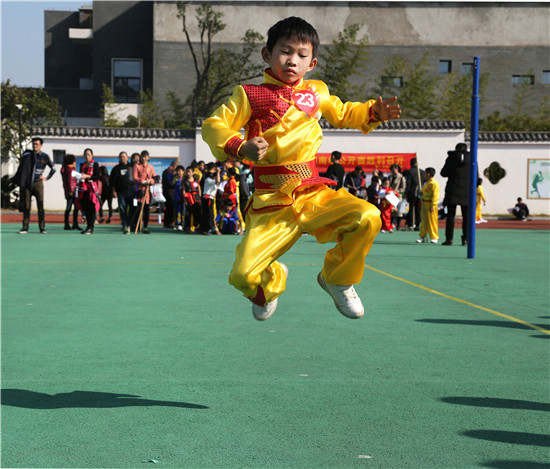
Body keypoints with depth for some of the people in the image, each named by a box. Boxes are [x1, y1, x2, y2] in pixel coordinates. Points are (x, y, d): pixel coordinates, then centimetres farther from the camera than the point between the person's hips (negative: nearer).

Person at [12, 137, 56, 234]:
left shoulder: (45, 156, 2)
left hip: (38, 183, -1)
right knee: (26, 206, 1)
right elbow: (21, 168, 8)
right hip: (27, 184, 1)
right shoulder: (27, 154, 4)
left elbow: (53, 169, 15)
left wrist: (47, 178, 9)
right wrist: (16, 180, 0)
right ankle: (25, 228, 6)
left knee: (40, 206, -6)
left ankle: (42, 228, -1)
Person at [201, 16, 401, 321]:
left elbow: (343, 113, 33)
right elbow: (213, 126, 2)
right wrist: (241, 147, -16)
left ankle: (336, 279, 6)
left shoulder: (317, 92, 16)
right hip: (271, 204, -3)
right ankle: (273, 279, 25)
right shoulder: (250, 95, 4)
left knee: (368, 218, -23)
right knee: (243, 276, -17)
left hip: (315, 195, 3)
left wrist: (373, 113, 15)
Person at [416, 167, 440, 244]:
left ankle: (435, 238, 4)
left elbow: (435, 195, -17)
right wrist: (421, 194, 4)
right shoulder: (426, 183, 15)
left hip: (431, 205, -9)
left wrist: (432, 206, -21)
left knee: (432, 222, -3)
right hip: (424, 204, 9)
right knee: (423, 221, 11)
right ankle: (422, 236, 18)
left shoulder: (434, 184, -13)